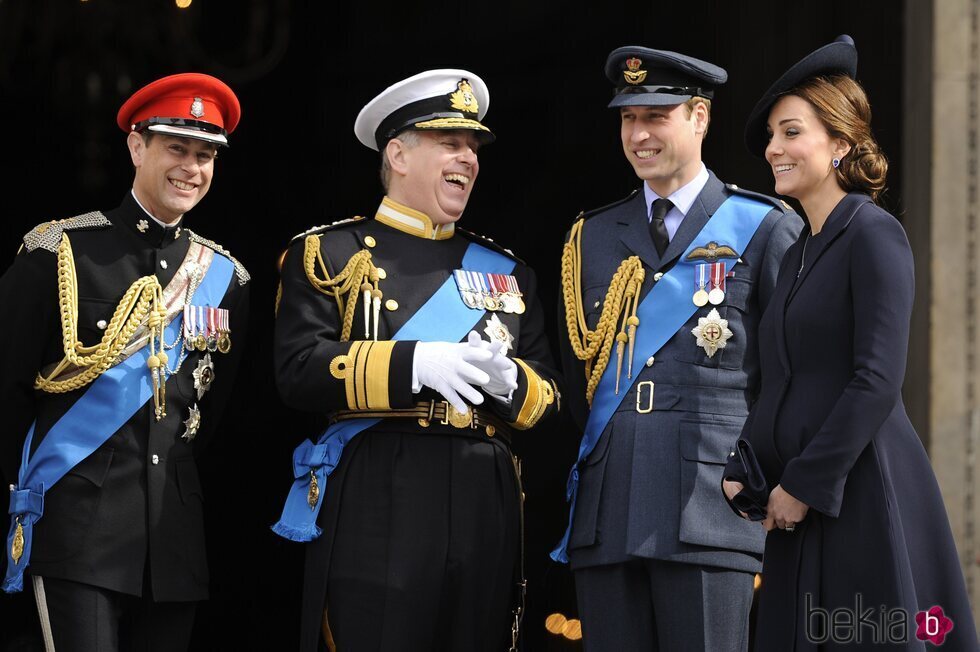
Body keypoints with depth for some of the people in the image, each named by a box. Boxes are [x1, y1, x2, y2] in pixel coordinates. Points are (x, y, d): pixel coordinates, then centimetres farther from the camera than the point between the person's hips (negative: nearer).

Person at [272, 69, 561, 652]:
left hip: (484, 514, 4)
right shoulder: (328, 253, 5)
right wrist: (415, 363, -19)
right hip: (375, 515, -4)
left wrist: (506, 380, -7)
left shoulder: (507, 271, 19)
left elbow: (550, 398, 17)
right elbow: (299, 372, -7)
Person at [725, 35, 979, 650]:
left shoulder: (873, 234, -8)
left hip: (864, 496, -8)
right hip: (800, 509, 8)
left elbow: (878, 380, -16)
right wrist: (741, 474, 6)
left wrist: (804, 483, -15)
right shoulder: (798, 255, 18)